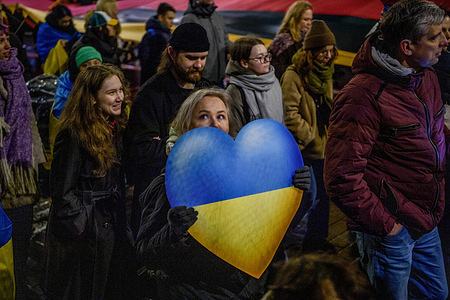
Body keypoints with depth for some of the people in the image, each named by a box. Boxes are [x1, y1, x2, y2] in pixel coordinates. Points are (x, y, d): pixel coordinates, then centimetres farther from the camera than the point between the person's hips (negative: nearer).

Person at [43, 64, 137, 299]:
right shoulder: (73, 136, -18)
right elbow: (62, 191, -17)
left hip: (112, 232, 7)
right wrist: (83, 227, -15)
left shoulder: (115, 129, 7)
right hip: (83, 239, -7)